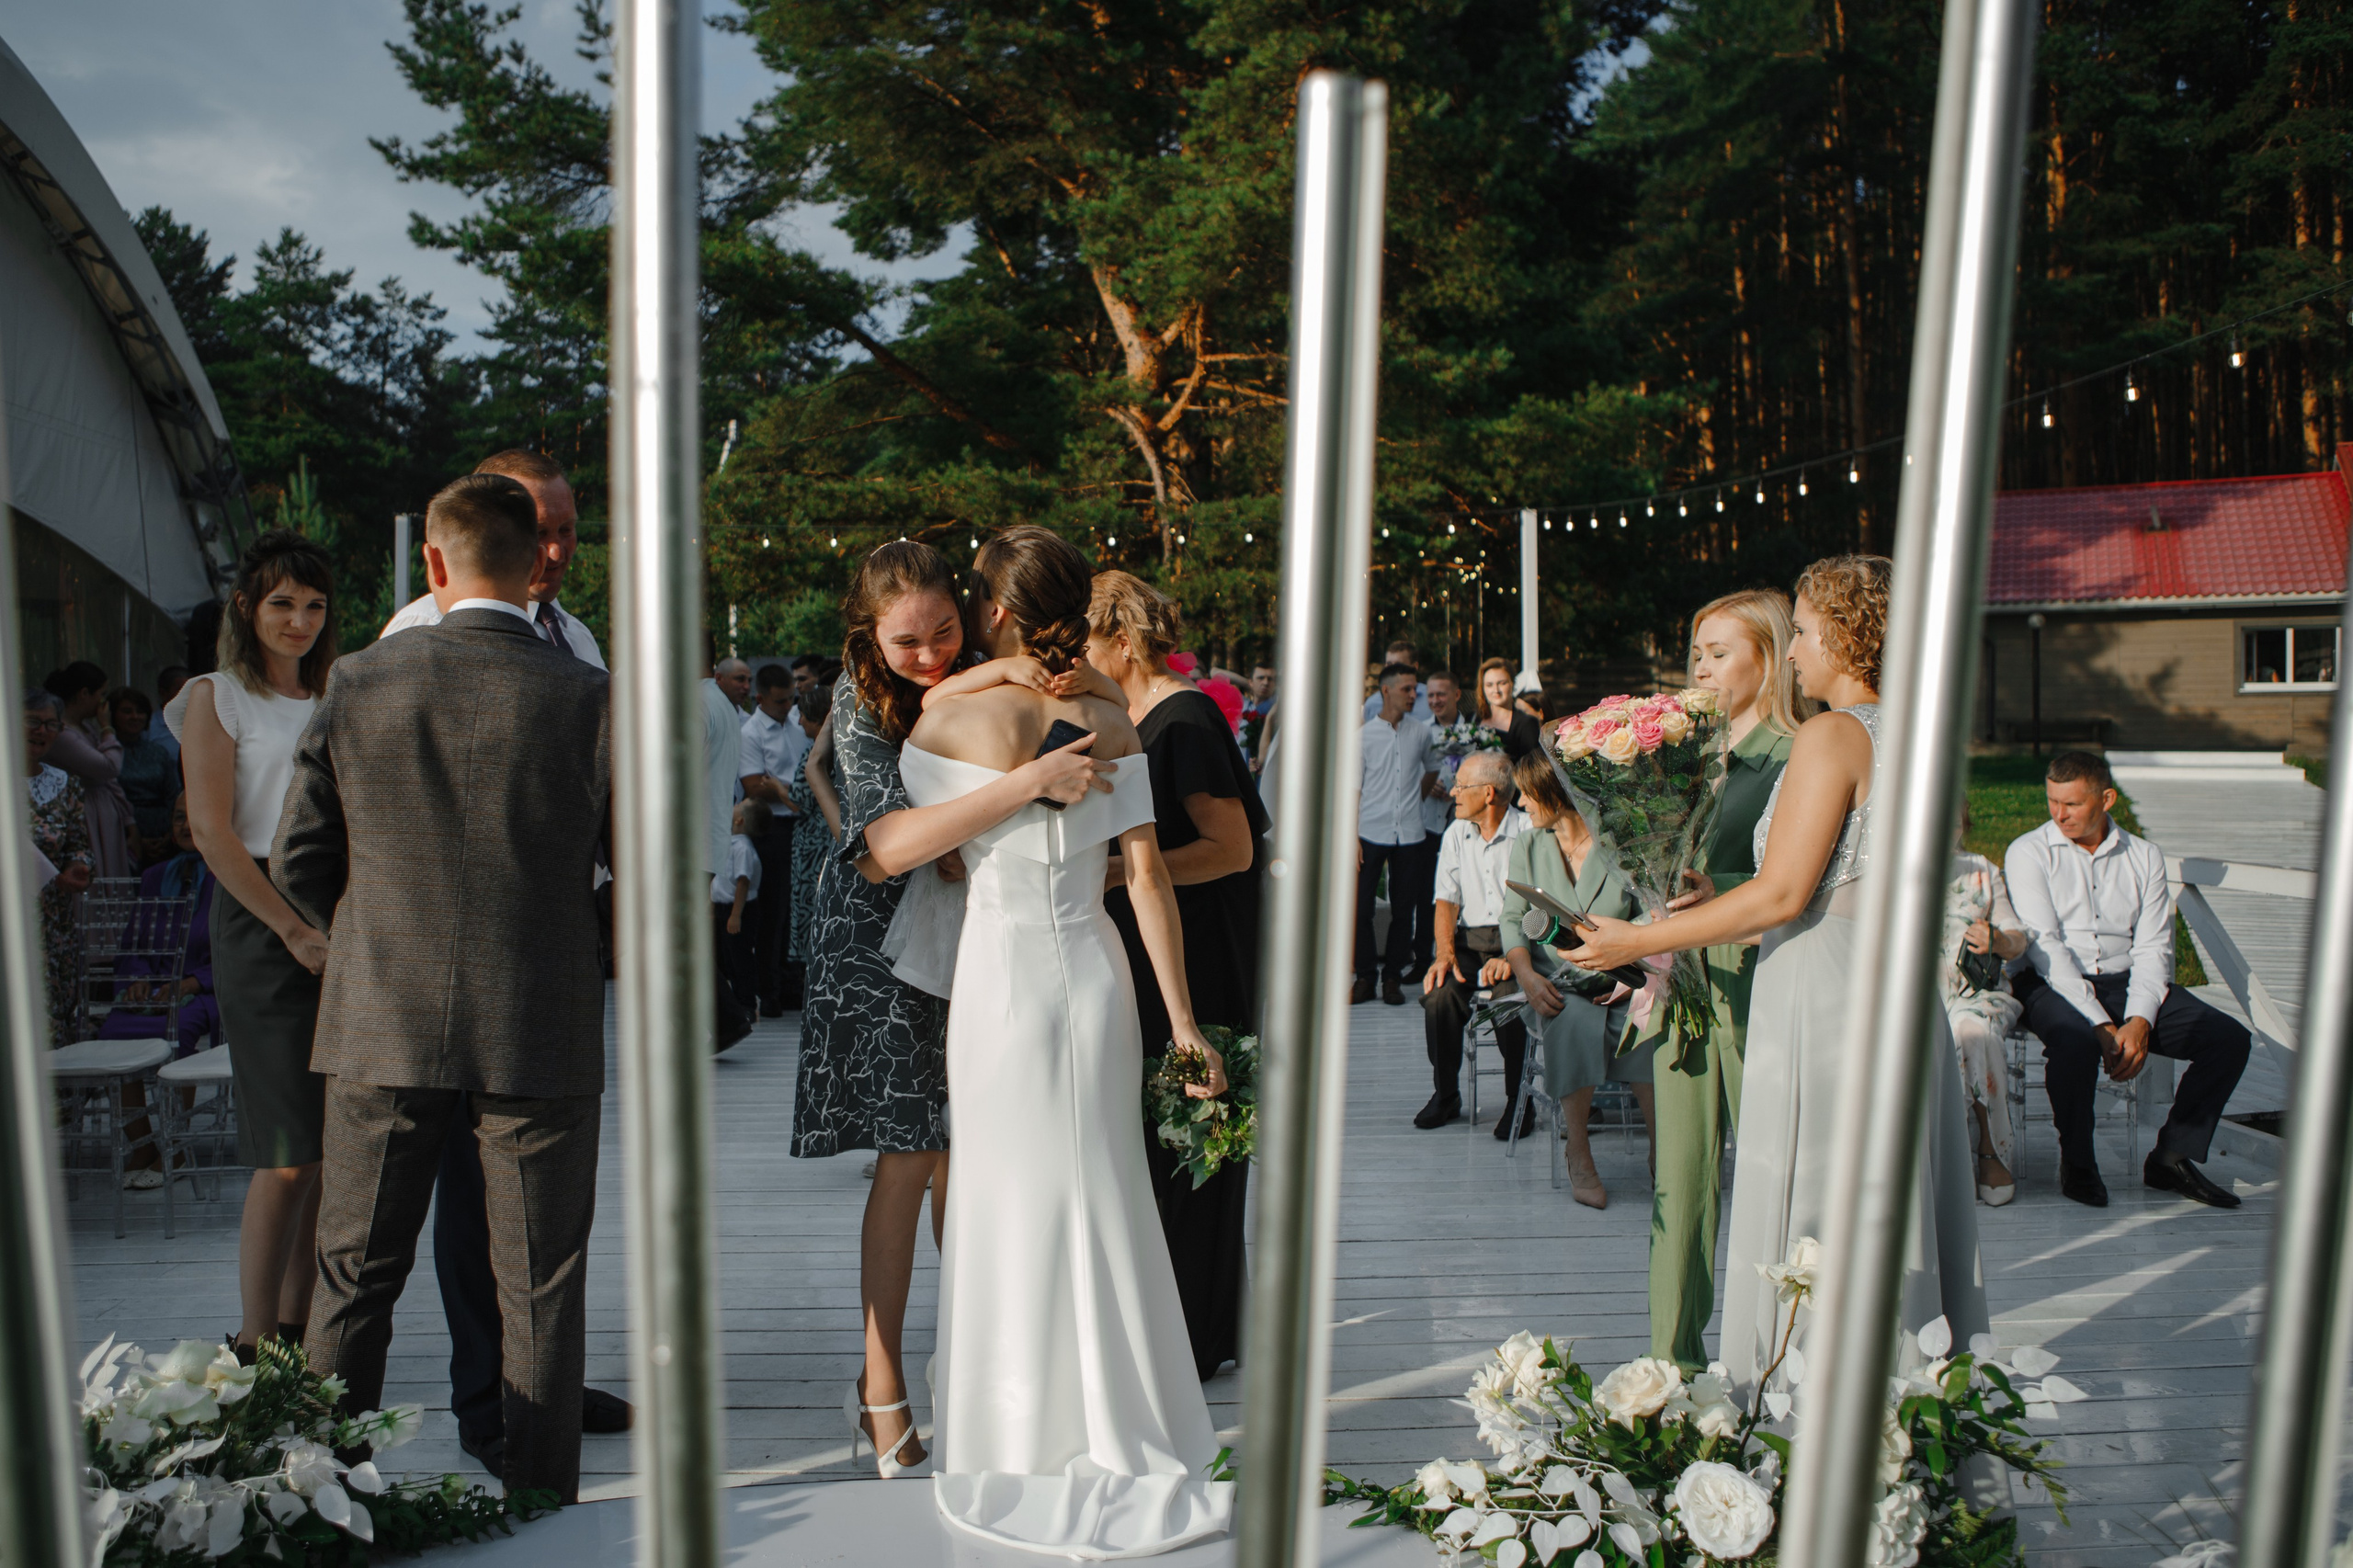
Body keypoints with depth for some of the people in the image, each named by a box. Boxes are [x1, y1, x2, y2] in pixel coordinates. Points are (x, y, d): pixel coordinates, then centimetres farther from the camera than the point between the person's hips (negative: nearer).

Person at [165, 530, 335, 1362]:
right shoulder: (216, 697, 2)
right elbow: (212, 831, -6)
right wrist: (296, 930, -10)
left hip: (342, 927, 5)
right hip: (261, 923, -5)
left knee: (333, 1145, 6)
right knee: (288, 1153, -6)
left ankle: (300, 1328, 17)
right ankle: (256, 1347, 5)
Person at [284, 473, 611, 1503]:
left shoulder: (356, 684, -3)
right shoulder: (590, 696, -10)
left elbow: (297, 861, 2)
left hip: (381, 1029, 2)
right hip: (543, 1033, -2)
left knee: (355, 1281, 18)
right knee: (541, 1292, 11)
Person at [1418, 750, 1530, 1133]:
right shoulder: (1455, 834, 11)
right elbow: (1447, 900, 8)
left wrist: (1510, 957, -23)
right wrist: (1445, 953, -9)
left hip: (1518, 943, -4)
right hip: (1468, 941, 4)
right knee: (1439, 996, -24)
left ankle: (1519, 1098, -8)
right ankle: (1445, 1095, -3)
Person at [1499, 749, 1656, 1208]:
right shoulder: (1527, 847, 10)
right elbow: (1512, 920, 8)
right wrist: (1527, 975, -10)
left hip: (1616, 980, 0)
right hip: (1557, 981, 1)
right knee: (1574, 1023, -33)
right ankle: (1579, 1156, -19)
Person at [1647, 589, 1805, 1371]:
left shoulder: (1798, 758, -6)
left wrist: (1720, 891, -24)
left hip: (1756, 983, -6)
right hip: (1682, 979, 6)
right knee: (1681, 1173, 9)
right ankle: (1675, 1356, 18)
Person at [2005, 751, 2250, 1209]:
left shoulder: (2144, 857, 11)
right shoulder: (2028, 853, -1)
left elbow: (2153, 948, 3)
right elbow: (2043, 946, -11)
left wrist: (2139, 1022, -15)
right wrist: (2101, 1026, -20)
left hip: (2124, 980, 5)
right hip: (2053, 984, -4)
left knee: (2230, 1038, -14)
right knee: (2076, 1042, -36)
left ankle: (2174, 1157, -1)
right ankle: (2077, 1163, -11)